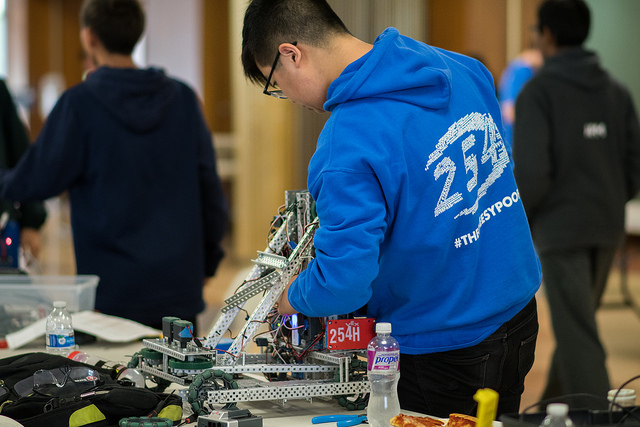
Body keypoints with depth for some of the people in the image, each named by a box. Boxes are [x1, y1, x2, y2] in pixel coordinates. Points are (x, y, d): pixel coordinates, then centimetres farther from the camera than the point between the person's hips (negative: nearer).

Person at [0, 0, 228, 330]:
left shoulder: (79, 104, -9)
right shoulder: (183, 98, 4)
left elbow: (37, 181, -4)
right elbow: (210, 189, 6)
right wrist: (207, 262, 17)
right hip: (181, 289, 4)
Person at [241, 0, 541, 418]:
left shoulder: (347, 145, -26)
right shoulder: (461, 69, -1)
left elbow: (344, 281, -28)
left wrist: (293, 297, -5)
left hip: (445, 349, -8)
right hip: (520, 318, 8)